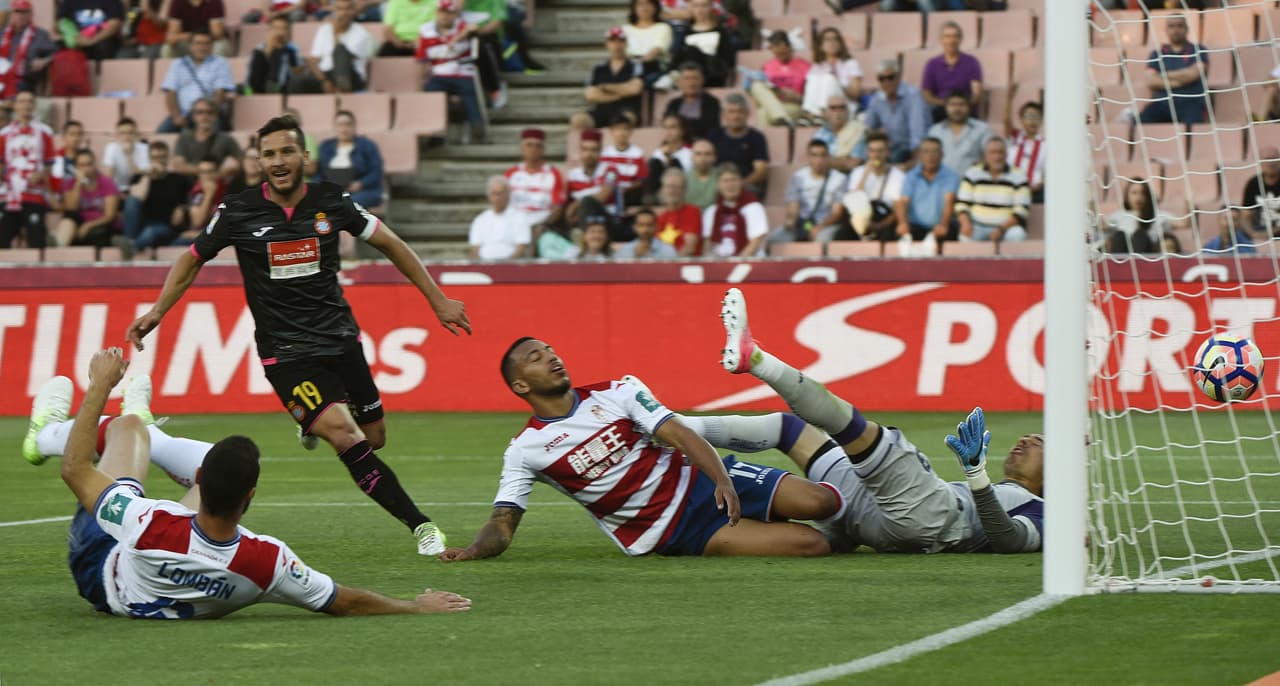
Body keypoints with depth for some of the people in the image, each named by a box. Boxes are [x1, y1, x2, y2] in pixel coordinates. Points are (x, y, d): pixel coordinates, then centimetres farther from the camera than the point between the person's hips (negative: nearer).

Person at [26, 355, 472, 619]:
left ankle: (51, 427, 47)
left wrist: (100, 387, -24)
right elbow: (343, 603, -28)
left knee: (128, 427, 9)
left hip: (102, 576, -3)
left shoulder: (152, 525, -48)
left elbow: (75, 471, -32)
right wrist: (416, 608, -15)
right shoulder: (266, 561, -44)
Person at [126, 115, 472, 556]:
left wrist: (438, 300, 10)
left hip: (340, 338, 4)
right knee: (345, 436, -22)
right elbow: (192, 260, 11)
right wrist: (157, 312, 2)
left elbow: (390, 244, 9)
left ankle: (314, 422, 43)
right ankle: (419, 524, -21)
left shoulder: (331, 202, -3)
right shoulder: (238, 213, -6)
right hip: (285, 351, -4)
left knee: (374, 437, 9)